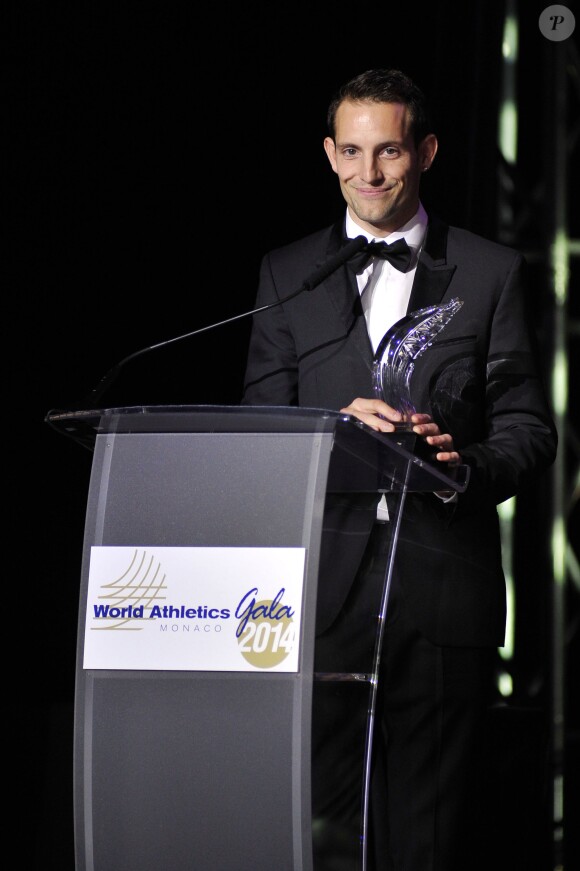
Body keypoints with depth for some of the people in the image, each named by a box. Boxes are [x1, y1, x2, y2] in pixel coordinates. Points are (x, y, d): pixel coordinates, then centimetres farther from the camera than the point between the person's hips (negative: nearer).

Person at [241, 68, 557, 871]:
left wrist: (465, 467, -15)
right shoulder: (287, 274, 13)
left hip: (443, 584, -1)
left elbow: (529, 429, 6)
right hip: (326, 584, 1)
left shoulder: (491, 273, 9)